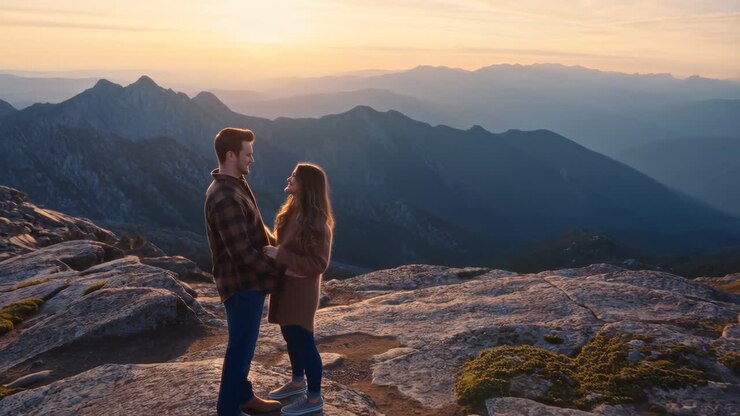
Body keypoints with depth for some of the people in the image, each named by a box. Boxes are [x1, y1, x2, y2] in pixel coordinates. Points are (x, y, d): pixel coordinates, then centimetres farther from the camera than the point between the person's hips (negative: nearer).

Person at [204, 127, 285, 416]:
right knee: (240, 348, 3)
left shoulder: (235, 186, 8)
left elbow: (255, 229, 19)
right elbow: (242, 252, -26)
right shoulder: (225, 198, -26)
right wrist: (278, 270, -15)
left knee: (244, 344, 21)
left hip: (248, 280, 10)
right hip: (242, 284, -10)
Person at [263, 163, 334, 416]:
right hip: (286, 285, 9)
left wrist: (280, 256, -26)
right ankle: (298, 382, 41)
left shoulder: (316, 222, -24)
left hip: (301, 289, -9)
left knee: (303, 340, 2)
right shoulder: (292, 211, 4)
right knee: (291, 336, 21)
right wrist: (273, 252, 1)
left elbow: (318, 263, -24)